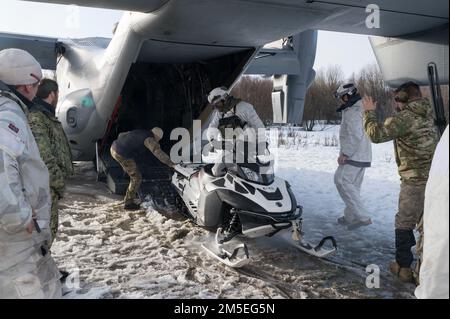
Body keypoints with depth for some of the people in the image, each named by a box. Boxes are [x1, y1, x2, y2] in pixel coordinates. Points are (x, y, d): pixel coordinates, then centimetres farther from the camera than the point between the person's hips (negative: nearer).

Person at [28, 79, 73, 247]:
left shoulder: (46, 116, 15)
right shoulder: (35, 119, -19)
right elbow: (44, 159, -23)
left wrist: (59, 180, 18)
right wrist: (59, 182, -15)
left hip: (50, 188, 10)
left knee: (50, 227, 20)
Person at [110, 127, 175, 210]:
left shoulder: (140, 132, 19)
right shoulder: (149, 139, -7)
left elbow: (121, 135, 30)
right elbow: (158, 152, -19)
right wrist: (170, 163, -19)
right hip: (123, 155, -10)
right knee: (137, 178, 4)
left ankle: (131, 193, 41)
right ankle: (129, 202, 12)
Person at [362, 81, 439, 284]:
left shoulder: (404, 118, -14)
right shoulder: (427, 114, 12)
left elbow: (376, 134, -20)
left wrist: (369, 112, -6)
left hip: (415, 180, -8)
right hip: (434, 178, 8)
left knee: (404, 225, 4)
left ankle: (404, 268, 12)